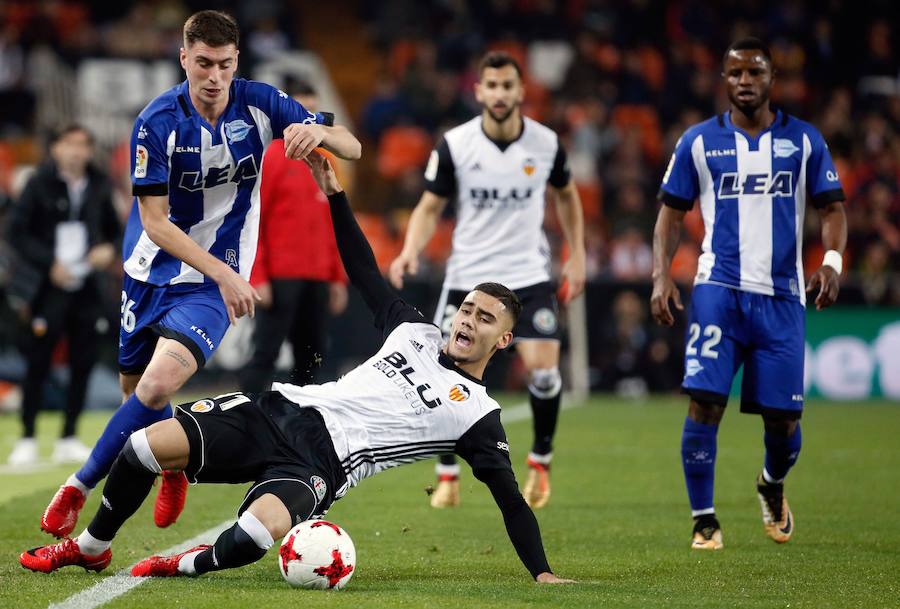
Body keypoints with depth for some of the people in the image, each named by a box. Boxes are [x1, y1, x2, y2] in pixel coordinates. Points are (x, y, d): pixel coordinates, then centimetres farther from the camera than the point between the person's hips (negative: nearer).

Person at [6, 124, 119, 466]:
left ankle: (68, 441, 16)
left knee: (83, 363, 5)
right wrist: (49, 263, -15)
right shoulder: (40, 184, -6)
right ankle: (27, 440, 3)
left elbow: (112, 229, 19)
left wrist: (108, 249, -2)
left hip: (86, 288, 5)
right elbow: (18, 233, -6)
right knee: (37, 364, -5)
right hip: (49, 286, -4)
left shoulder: (98, 186, 7)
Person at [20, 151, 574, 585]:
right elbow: (367, 274, 27)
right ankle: (91, 548, 12)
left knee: (260, 529, -39)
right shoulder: (417, 333, 19)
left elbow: (511, 499, 4)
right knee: (146, 446, -13)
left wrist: (543, 573, -5)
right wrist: (336, 197, 22)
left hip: (319, 465, -5)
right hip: (283, 410, 5)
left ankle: (190, 565, -6)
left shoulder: (479, 415, 4)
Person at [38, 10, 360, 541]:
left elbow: (352, 148, -5)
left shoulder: (259, 103, -10)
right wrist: (222, 272, -28)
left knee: (159, 383, -22)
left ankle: (81, 486, -7)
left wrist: (318, 132, -29)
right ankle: (174, 468, 46)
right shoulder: (158, 122, -16)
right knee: (133, 385, 14)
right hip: (153, 271, 2)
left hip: (215, 281, -1)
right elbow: (155, 222, -18)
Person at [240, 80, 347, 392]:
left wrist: (338, 276, 15)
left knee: (312, 356, 7)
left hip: (317, 278, 7)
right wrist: (257, 278, -14)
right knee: (265, 354, -9)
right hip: (279, 279, -7)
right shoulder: (269, 158, -4)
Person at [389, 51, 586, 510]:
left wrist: (577, 255, 11)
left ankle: (541, 461, 11)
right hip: (468, 276, 0)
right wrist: (411, 250, -20)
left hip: (529, 274, 0)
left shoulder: (546, 143, -5)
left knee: (542, 368, -14)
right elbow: (430, 206, -2)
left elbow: (566, 195, 14)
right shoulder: (454, 144, -9)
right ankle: (448, 476, 12)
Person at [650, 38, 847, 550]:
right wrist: (662, 275, -3)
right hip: (719, 290, -1)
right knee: (705, 402, -15)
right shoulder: (699, 142, 6)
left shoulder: (804, 140, 7)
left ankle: (773, 486, 36)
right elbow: (672, 213, 11)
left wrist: (833, 260, -9)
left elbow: (832, 208, 9)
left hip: (782, 295, 1)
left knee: (783, 417, 2)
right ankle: (704, 521, -3)